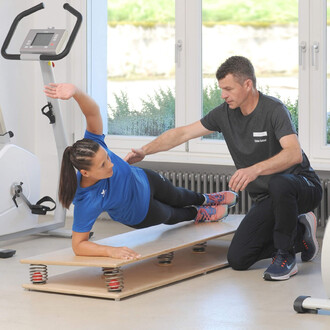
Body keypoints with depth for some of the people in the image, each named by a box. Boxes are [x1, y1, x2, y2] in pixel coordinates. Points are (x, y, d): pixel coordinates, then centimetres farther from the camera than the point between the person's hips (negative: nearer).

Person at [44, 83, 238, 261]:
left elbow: (93, 111, -49)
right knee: (172, 216, 28)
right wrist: (110, 251, -57)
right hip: (140, 215, -3)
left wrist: (75, 92, -68)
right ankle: (200, 214, 63)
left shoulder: (94, 148, -40)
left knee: (177, 197, 35)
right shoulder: (86, 203, -48)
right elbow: (78, 245, -42)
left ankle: (205, 199, 69)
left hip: (144, 182, 3)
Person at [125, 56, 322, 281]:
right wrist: (144, 151, -2)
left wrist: (256, 169, -50)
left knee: (278, 184, -44)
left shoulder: (273, 110, -20)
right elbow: (183, 133, 7)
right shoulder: (225, 114, 1)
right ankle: (300, 233, 13)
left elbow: (294, 153, -36)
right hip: (266, 198, 7)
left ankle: (286, 257, -21)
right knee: (238, 259, -8)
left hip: (303, 187, -7)